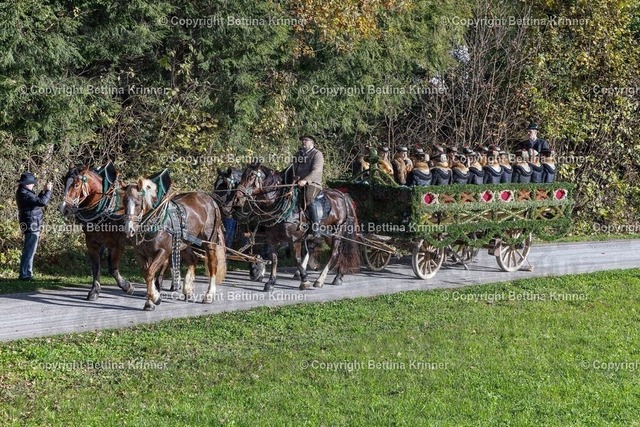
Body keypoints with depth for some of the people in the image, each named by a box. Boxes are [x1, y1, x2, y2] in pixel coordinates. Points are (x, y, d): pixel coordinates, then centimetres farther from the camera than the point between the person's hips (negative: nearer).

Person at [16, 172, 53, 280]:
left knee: (28, 251, 17)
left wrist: (44, 190, 15)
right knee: (29, 251, -6)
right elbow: (42, 202, -28)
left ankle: (26, 273, 24)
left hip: (30, 226, 11)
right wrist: (48, 190, -16)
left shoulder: (23, 192, 12)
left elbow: (37, 200, 23)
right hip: (32, 226, -11)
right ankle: (25, 274, -4)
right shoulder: (25, 194, -20)